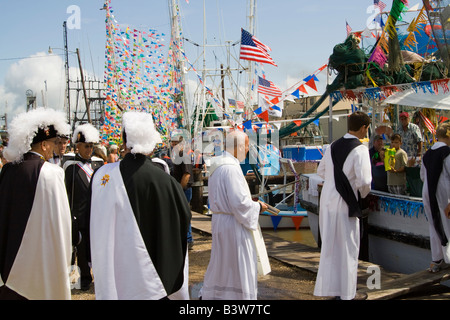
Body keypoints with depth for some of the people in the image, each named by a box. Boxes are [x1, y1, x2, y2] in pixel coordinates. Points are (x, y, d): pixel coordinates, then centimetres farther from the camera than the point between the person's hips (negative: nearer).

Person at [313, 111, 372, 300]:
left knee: (329, 245, 16)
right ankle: (347, 293, 15)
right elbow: (364, 181, -20)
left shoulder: (333, 146, 7)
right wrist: (363, 193, -1)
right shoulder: (360, 149, -14)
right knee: (348, 248, 5)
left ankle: (329, 287, 25)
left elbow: (321, 171, 17)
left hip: (327, 201, 7)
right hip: (346, 204, -6)